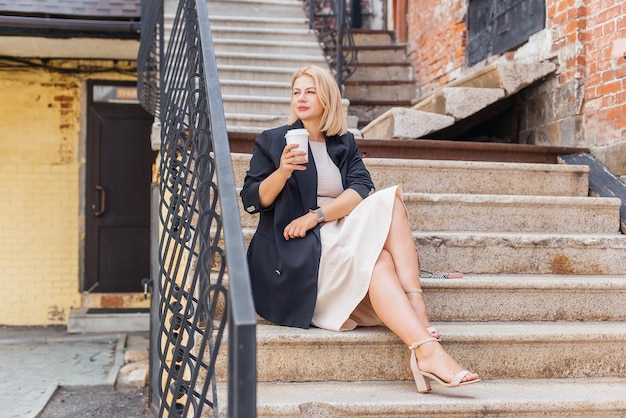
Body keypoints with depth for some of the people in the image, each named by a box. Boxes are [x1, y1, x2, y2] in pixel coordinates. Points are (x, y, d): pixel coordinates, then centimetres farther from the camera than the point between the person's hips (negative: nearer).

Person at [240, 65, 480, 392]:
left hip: (340, 237, 4)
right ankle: (426, 349, -44)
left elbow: (362, 190, 2)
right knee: (379, 260, -31)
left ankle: (417, 312, -37)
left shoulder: (344, 143, 21)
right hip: (297, 251, -3)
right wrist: (283, 171, -17)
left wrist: (317, 215, -14)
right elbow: (251, 201, 1)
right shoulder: (272, 141, 13)